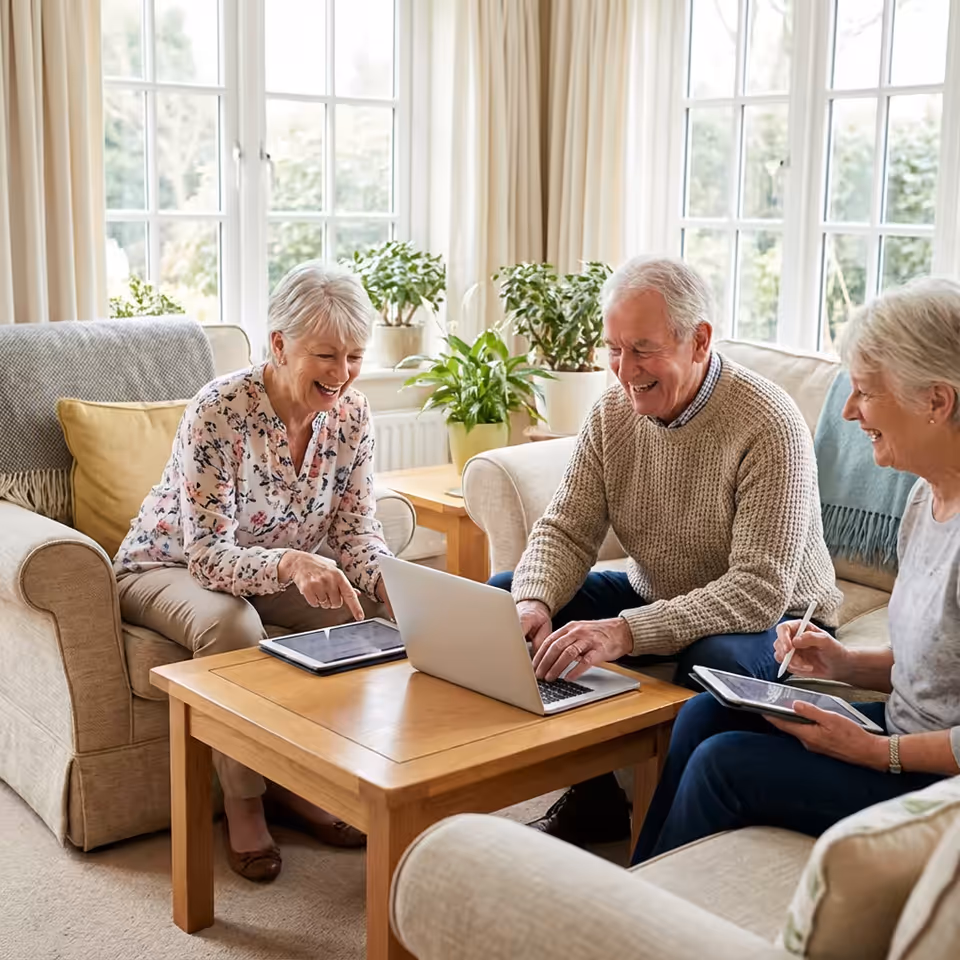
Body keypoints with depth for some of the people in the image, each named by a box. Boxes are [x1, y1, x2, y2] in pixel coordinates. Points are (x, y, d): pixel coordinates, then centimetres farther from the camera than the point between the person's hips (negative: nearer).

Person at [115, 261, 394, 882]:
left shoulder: (352, 414, -12)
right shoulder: (221, 411, -29)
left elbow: (356, 530, -8)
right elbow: (209, 556, -32)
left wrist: (387, 577, -31)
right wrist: (291, 563, -52)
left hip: (283, 569, 5)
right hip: (169, 568, -5)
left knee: (372, 612, -19)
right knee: (232, 626, -37)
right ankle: (243, 804, -14)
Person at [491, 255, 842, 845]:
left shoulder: (769, 425, -25)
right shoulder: (614, 412, -5)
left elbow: (761, 590, -32)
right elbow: (565, 531, -4)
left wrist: (626, 632, -43)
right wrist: (535, 603, -28)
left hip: (771, 619, -6)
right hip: (654, 598, 7)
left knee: (715, 661, -40)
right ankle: (592, 799, 1)